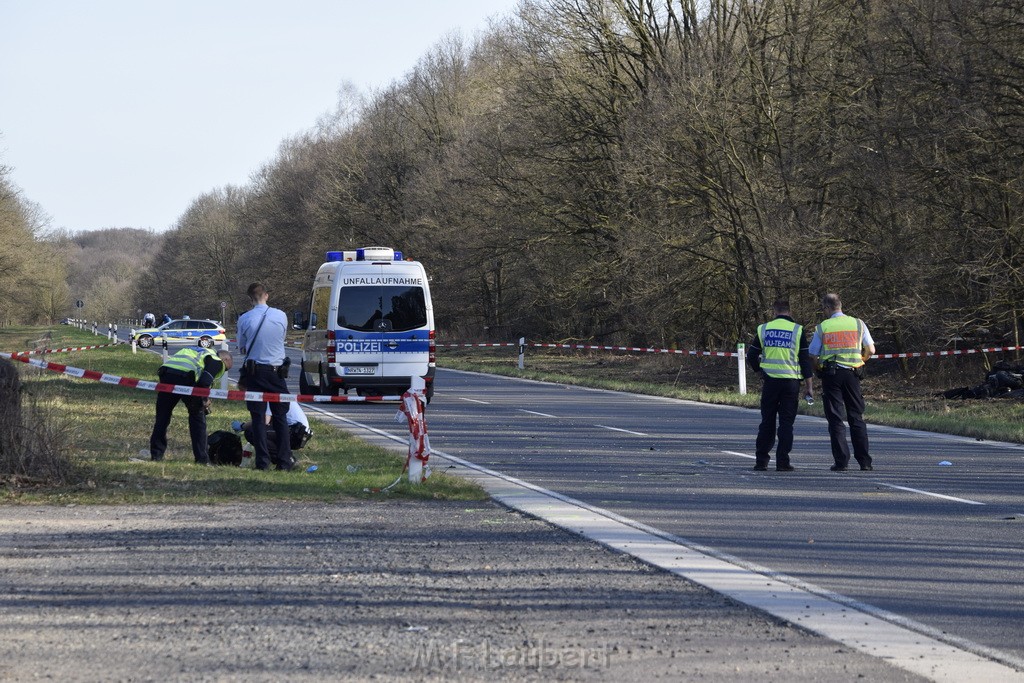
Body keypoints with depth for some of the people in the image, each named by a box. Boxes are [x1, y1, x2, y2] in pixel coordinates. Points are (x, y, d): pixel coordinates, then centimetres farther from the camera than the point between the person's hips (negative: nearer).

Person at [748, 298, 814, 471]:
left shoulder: (763, 329, 4)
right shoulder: (797, 330, -2)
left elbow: (752, 358, 8)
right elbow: (805, 360, -3)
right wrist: (809, 386, 2)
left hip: (770, 382, 2)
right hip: (791, 382, -2)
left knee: (767, 422, 10)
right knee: (786, 423, 3)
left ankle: (761, 460, 8)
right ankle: (782, 462, -2)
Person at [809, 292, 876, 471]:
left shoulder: (822, 327, 0)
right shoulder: (858, 324, 4)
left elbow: (812, 355, -2)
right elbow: (870, 351, 6)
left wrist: (818, 370, 15)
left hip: (830, 374, -2)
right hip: (852, 374, 2)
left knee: (835, 419, 1)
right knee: (856, 417, 8)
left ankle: (841, 461, -5)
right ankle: (864, 461, 6)